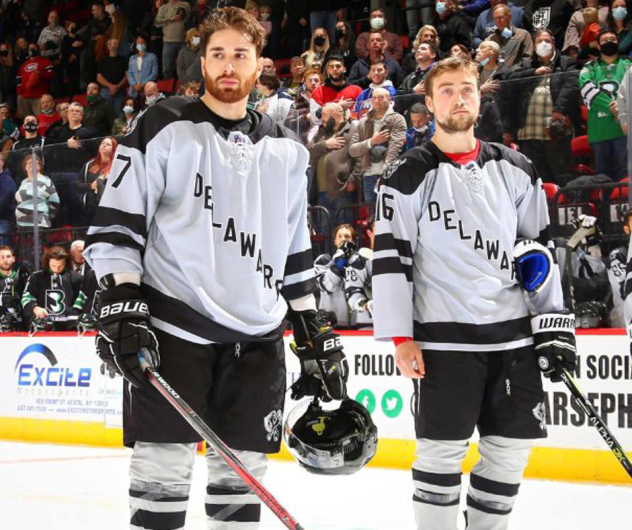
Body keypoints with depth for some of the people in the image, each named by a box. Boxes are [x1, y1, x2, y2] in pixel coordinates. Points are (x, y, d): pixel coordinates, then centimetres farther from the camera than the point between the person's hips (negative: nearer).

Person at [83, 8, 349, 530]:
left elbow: (296, 251, 19)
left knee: (241, 471, 6)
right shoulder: (163, 129, 0)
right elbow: (115, 223, -4)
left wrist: (316, 336, 15)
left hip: (257, 338, 4)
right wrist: (120, 303, -14)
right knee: (164, 467, -6)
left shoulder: (285, 150, 14)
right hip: (171, 329, -4)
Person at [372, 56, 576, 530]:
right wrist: (401, 336, -10)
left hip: (513, 334, 4)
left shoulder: (515, 170, 10)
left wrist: (555, 323, 7)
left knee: (512, 447, 7)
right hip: (444, 339, -4)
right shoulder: (409, 176, -2)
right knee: (443, 449, -3)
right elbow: (390, 257, -5)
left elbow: (540, 247, 14)